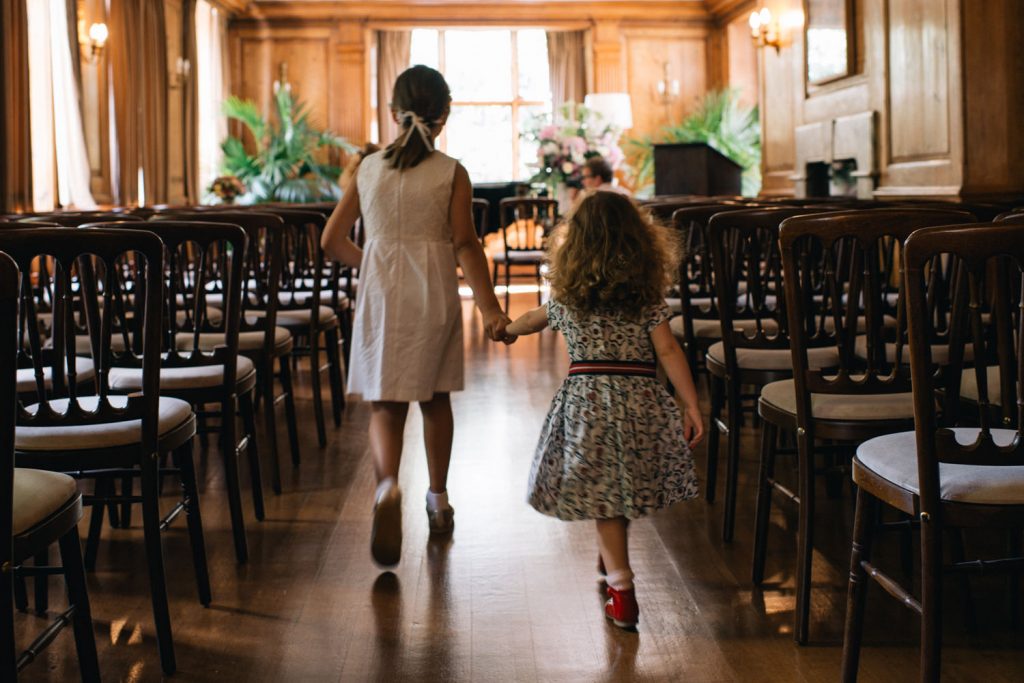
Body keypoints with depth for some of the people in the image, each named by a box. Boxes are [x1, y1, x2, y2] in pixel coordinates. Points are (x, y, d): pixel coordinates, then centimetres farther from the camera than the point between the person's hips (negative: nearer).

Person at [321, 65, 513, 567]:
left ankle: (387, 484, -27)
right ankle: (438, 500, 28)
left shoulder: (368, 168, 5)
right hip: (434, 293, 0)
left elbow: (332, 241, 8)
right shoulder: (452, 174, -2)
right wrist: (490, 308, -13)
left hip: (380, 294, 0)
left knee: (385, 405, 2)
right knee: (434, 397, 18)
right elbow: (465, 244, -12)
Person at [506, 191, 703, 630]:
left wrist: (507, 328, 49)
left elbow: (531, 321, 27)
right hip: (640, 401, 1)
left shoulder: (566, 301, 7)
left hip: (586, 401, -1)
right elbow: (668, 352, -6)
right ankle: (611, 561, 39)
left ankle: (622, 589, -4)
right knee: (624, 488, 19)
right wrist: (692, 406, -3)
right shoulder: (648, 300, 2)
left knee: (602, 495, 1)